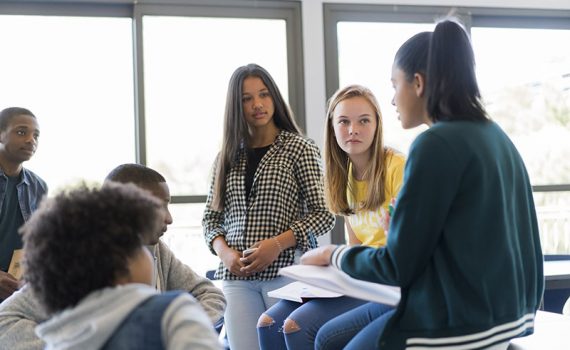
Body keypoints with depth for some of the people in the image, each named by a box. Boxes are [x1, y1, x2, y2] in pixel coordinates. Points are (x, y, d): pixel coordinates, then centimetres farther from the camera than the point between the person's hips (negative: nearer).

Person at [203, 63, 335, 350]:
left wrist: (278, 243, -15)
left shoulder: (299, 148, 2)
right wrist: (224, 251, -6)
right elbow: (211, 216, 15)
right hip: (236, 276, 3)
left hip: (286, 270, -3)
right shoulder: (227, 157, 13)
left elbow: (323, 214, -3)